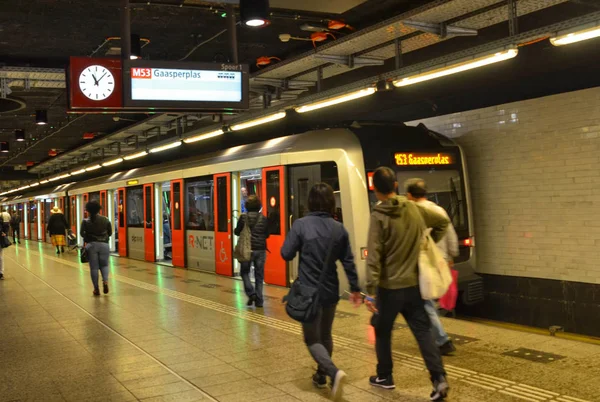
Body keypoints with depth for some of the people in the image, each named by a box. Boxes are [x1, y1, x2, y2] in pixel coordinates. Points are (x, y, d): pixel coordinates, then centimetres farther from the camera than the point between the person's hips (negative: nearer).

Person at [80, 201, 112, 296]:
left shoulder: (86, 221, -5)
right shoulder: (106, 220, -1)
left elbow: (82, 233, -3)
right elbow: (110, 233, 4)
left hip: (91, 245, -1)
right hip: (104, 245, 1)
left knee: (94, 267, 6)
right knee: (104, 265, 16)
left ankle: (96, 289, 8)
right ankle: (105, 281, -9)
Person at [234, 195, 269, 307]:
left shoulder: (243, 217, -6)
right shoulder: (263, 218, -2)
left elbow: (237, 232, 0)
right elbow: (267, 235, 5)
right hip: (260, 249, 1)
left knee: (244, 271, 16)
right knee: (259, 275, 8)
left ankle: (251, 293, -3)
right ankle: (259, 301, 8)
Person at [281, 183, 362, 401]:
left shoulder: (301, 224, -13)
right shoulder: (339, 228, 0)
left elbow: (286, 254, -11)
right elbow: (348, 261, 3)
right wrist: (355, 288, 13)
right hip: (331, 291, 5)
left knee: (312, 339, 5)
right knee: (325, 335, 23)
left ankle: (334, 372, -17)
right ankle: (321, 374, 33)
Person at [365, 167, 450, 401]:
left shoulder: (379, 216, -14)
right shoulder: (414, 208, 2)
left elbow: (374, 257, -19)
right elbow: (443, 222, 18)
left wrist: (370, 290, -19)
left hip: (389, 287, -4)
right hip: (413, 284, 4)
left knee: (382, 332, 14)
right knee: (423, 332, 7)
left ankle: (384, 377, 26)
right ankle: (439, 379, -3)